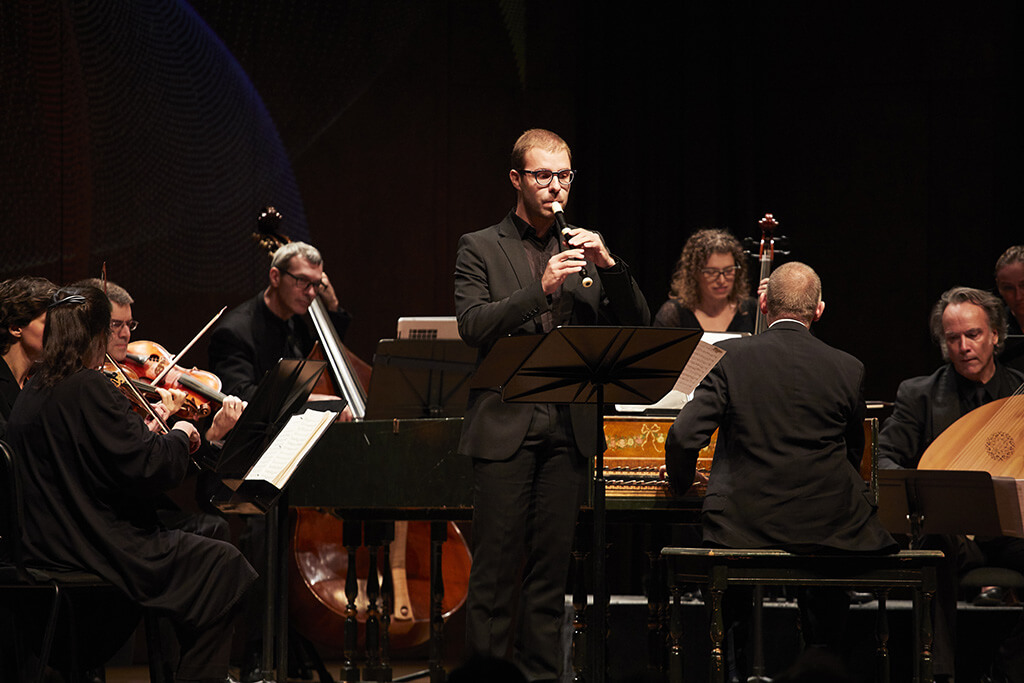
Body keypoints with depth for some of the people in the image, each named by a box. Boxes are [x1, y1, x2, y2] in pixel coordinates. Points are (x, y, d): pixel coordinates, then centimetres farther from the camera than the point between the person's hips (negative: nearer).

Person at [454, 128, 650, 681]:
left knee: (550, 566, 6)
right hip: (506, 426, -3)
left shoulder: (583, 250, 15)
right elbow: (472, 325, -9)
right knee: (496, 566, -6)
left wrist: (609, 265, -9)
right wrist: (540, 289, -20)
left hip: (568, 428, 3)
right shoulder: (481, 248, 5)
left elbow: (637, 324, 7)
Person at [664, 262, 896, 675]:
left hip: (744, 525, -1)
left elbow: (685, 437, -10)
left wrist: (680, 481, 11)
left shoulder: (731, 358, -6)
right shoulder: (848, 370, 0)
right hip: (828, 528, 1)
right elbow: (852, 455, 12)